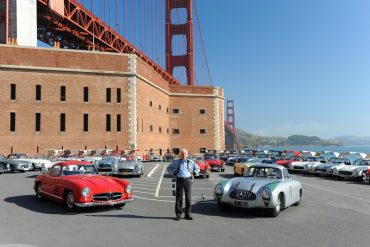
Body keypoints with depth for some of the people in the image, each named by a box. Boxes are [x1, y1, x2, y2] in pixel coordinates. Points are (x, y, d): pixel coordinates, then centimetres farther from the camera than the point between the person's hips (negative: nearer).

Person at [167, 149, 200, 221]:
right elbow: (169, 168, 18)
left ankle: (188, 214, 12)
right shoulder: (176, 162, 9)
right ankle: (178, 214, 7)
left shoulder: (191, 162, 10)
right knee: (178, 198, 0)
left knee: (188, 197, 3)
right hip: (179, 180, -1)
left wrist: (193, 174, 9)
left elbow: (197, 168, 23)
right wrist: (174, 174, 7)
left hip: (188, 180, 1)